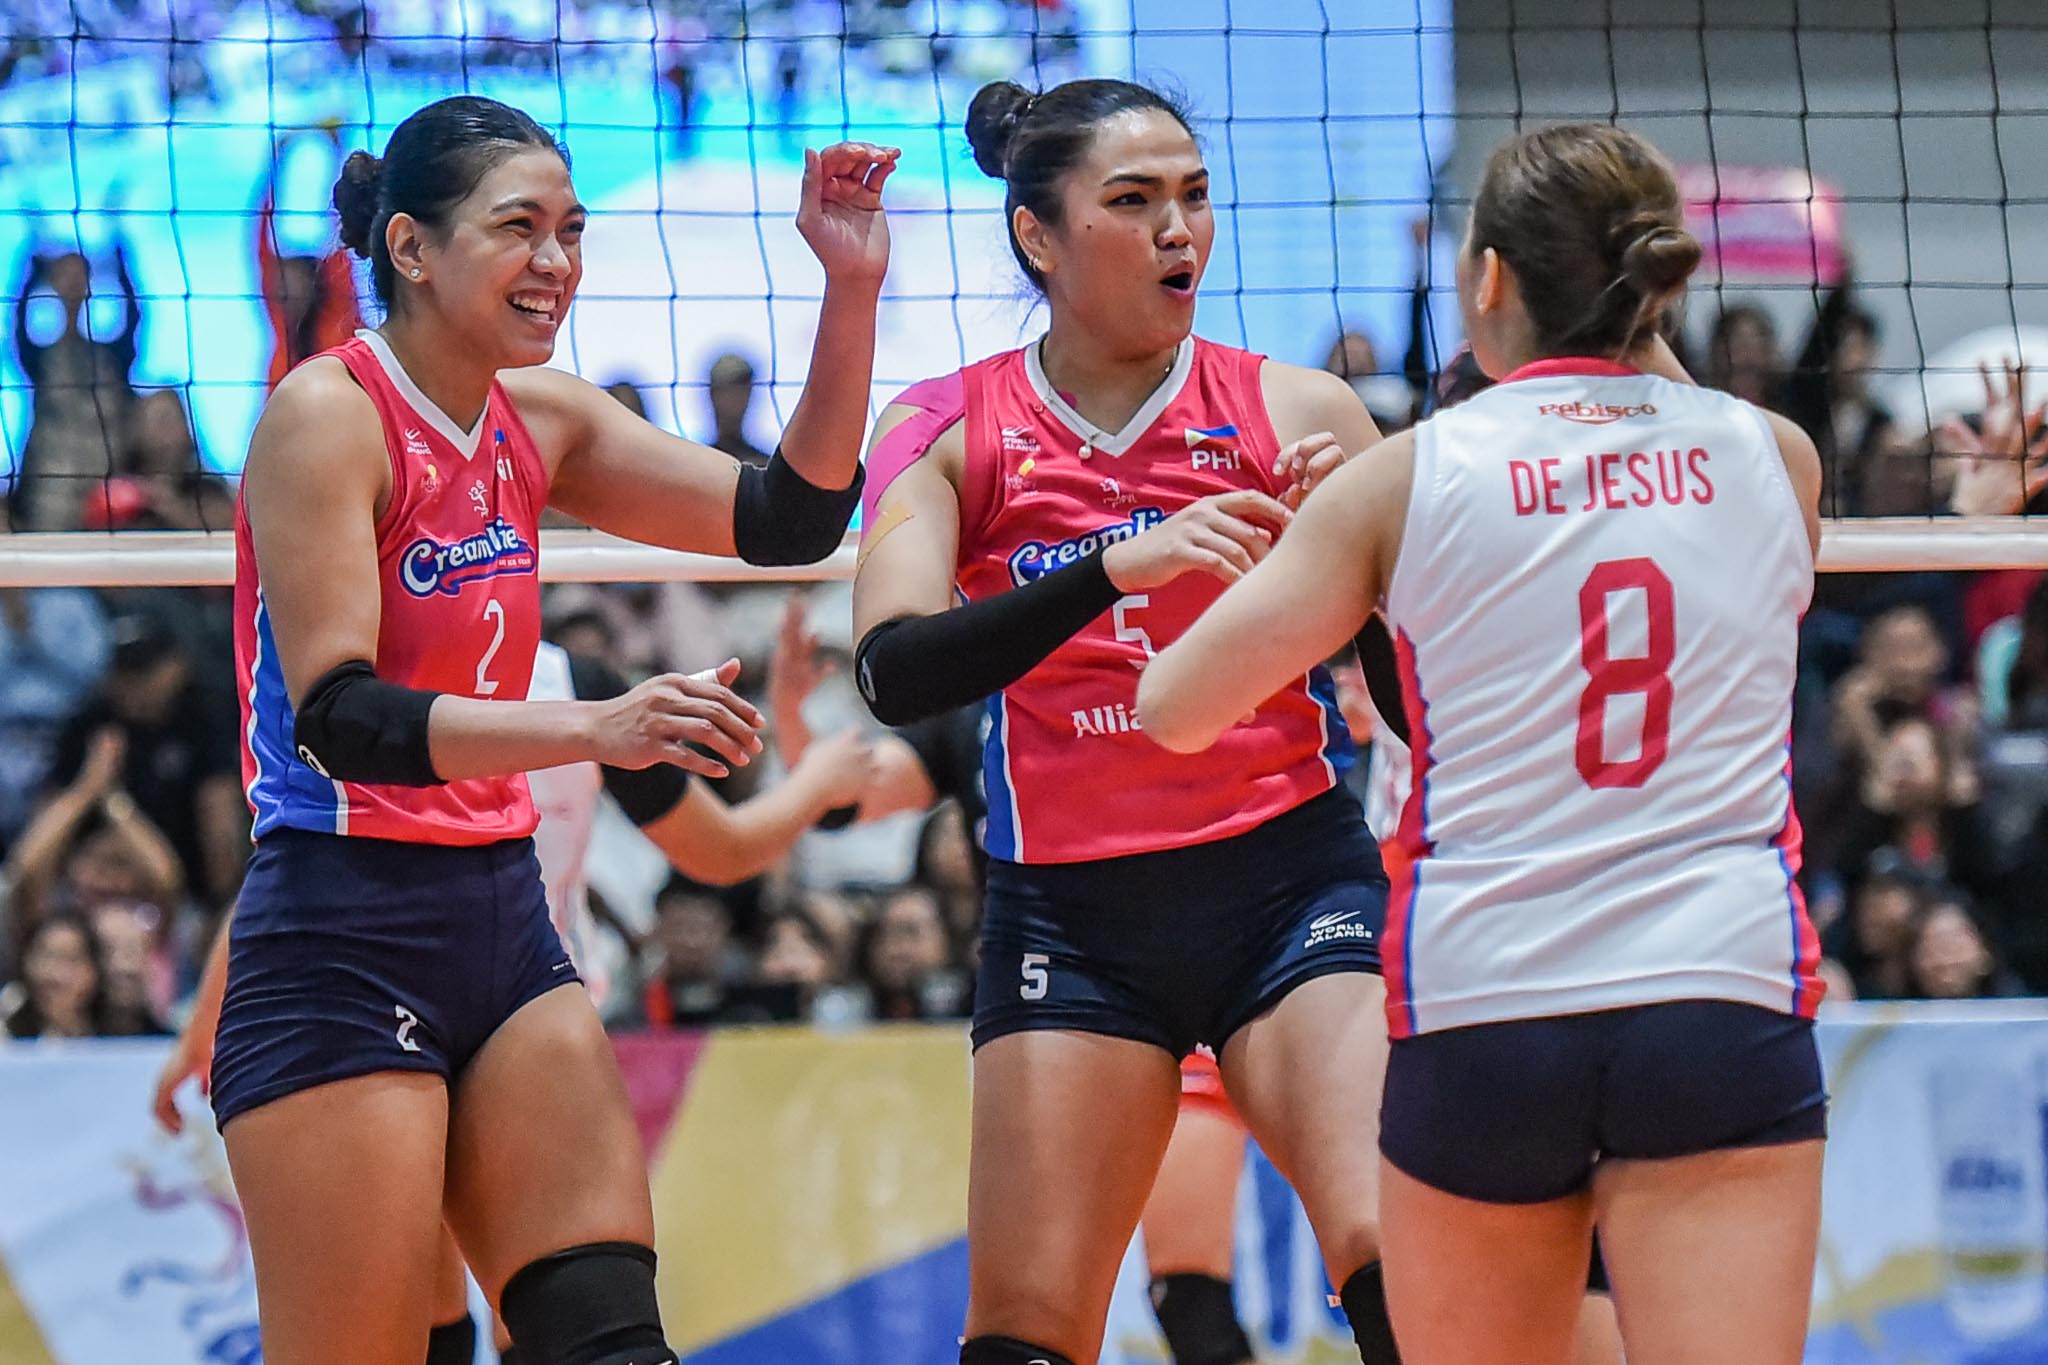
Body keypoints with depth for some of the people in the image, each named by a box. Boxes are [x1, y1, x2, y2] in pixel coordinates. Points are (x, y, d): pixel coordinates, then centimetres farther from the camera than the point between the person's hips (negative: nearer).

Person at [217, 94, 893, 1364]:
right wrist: (594, 726, -35)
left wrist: (851, 292, -4)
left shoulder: (538, 420, 9)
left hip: (503, 920, 7)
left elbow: (786, 521, 9)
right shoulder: (329, 415, -12)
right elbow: (338, 718, -22)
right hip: (345, 939, -7)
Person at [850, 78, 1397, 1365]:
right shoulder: (949, 432, 1)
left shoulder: (1297, 413, 1)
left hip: (1294, 882, 0)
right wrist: (1116, 565, -27)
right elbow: (893, 670, -15)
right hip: (1069, 914, 1)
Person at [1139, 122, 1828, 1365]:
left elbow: (1173, 709, 6)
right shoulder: (1776, 458, 7)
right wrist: (1640, 338, 31)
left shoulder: (1407, 480, 0)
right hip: (1723, 1005, 0)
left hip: (1478, 1016, 0)